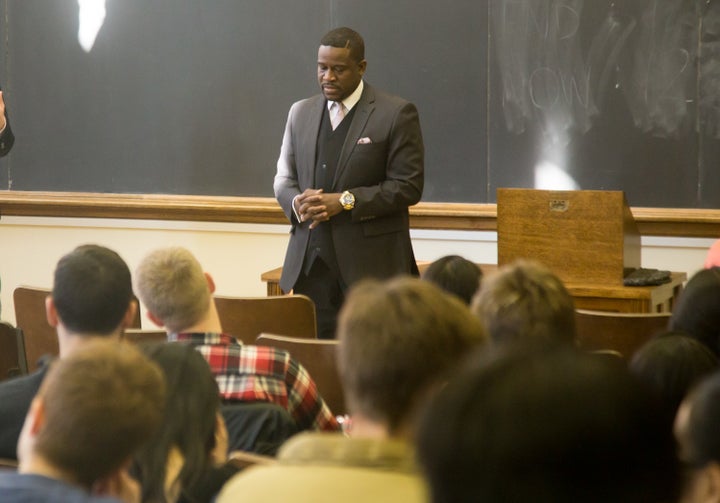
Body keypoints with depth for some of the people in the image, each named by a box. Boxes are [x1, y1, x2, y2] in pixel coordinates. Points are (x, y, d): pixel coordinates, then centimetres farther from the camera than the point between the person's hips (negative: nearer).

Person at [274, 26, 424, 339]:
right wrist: (296, 202, -6)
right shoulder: (301, 113, 15)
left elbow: (408, 186, -6)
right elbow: (284, 178, 18)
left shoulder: (396, 114, -2)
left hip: (370, 265, -4)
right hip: (310, 264, 4)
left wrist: (346, 201, -16)